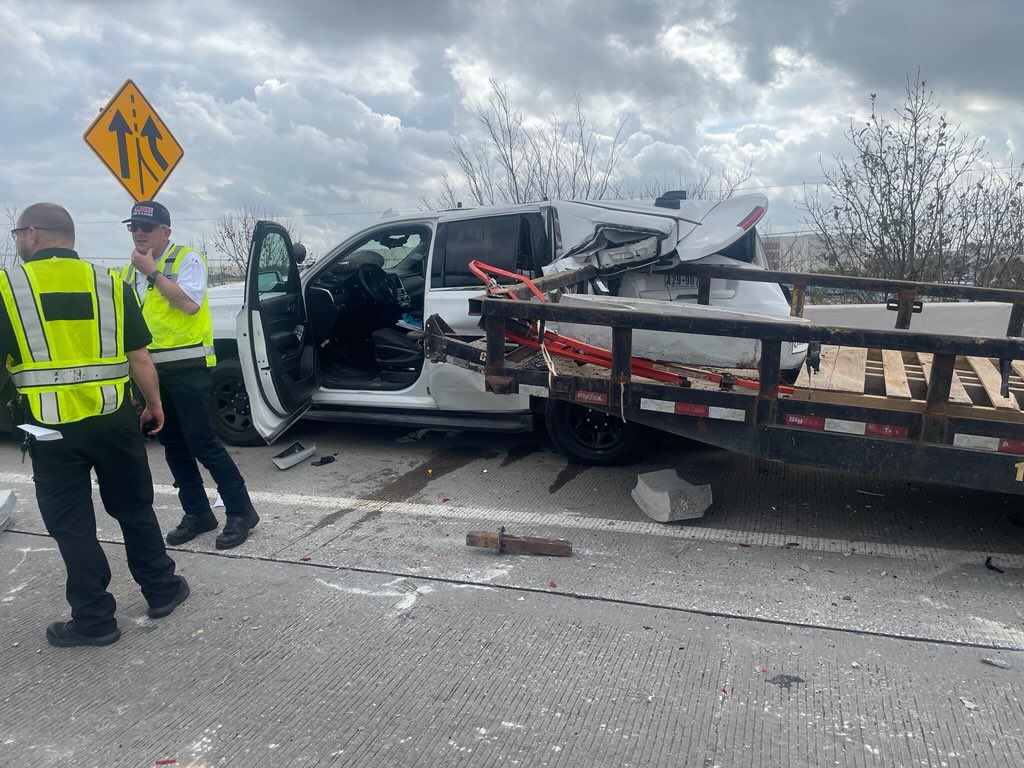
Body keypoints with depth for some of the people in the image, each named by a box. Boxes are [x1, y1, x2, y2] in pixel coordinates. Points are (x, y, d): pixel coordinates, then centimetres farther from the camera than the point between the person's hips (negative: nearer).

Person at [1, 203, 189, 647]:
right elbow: (140, 359, 2)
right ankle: (163, 591, 28)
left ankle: (94, 619, 17)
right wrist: (154, 405, 15)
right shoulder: (109, 283, 2)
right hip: (114, 419, 3)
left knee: (71, 525, 9)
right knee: (135, 509, 18)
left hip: (51, 427, -2)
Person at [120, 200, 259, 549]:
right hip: (150, 369, 7)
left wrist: (152, 272, -17)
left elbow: (190, 303, -21)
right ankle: (197, 513, 22)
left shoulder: (187, 258, -6)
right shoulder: (130, 269, 13)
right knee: (173, 445, 11)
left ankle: (241, 511, 3)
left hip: (187, 367, -7)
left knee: (201, 442, -8)